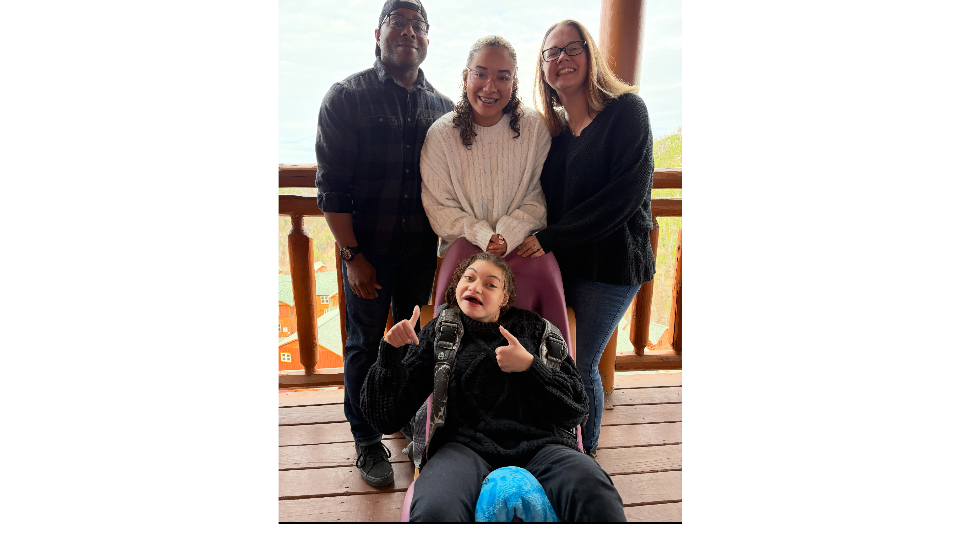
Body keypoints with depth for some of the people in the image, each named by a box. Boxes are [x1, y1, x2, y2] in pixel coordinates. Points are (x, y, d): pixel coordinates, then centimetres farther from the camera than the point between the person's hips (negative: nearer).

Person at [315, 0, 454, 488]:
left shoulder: (441, 106, 6)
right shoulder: (346, 97, -6)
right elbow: (331, 187, -9)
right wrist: (352, 255, -13)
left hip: (422, 250, 4)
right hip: (368, 250, -3)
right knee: (366, 345, 9)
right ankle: (367, 439, 28)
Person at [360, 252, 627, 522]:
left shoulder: (534, 328, 19)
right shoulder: (439, 333, 15)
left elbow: (575, 408, 12)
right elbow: (386, 418, 8)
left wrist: (529, 366, -3)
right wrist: (391, 351, -7)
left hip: (540, 445, 1)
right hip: (466, 445, 0)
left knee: (595, 495, -33)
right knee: (434, 510, -35)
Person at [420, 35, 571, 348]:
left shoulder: (535, 128, 1)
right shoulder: (441, 134, -1)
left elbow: (539, 197, 2)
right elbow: (439, 208, 0)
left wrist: (508, 236, -15)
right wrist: (482, 236, -15)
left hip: (522, 239, 1)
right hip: (465, 240, 0)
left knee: (542, 273, -32)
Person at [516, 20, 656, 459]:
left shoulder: (626, 110, -7)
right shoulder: (549, 127, 11)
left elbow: (626, 193, -18)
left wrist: (551, 238, -18)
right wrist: (529, 236, -7)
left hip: (609, 262, -5)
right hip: (558, 259, 5)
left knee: (583, 366, 2)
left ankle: (585, 454, 28)